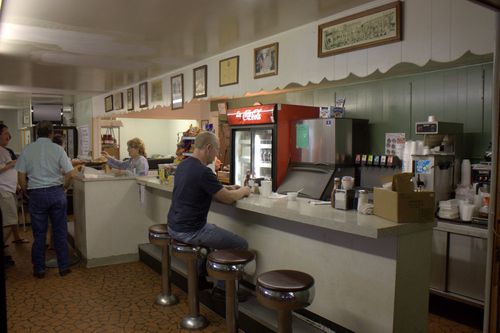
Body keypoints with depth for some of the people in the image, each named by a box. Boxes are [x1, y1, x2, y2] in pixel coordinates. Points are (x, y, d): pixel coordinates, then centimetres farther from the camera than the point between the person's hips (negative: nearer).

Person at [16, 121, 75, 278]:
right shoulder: (57, 149, -4)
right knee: (60, 232, 9)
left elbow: (21, 177, -2)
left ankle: (39, 269, 20)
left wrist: (27, 193, 12)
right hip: (56, 193, 0)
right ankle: (64, 267, 16)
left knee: (39, 234, 10)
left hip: (36, 194, 1)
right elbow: (70, 174, -8)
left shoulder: (27, 150, -2)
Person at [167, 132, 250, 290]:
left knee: (213, 231, 35)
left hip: (174, 226, 10)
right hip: (190, 231, -10)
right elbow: (227, 198, -15)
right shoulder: (203, 172, -23)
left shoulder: (183, 165, 7)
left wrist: (227, 187, 16)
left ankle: (199, 279, 36)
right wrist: (243, 191, 4)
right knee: (241, 245, 1)